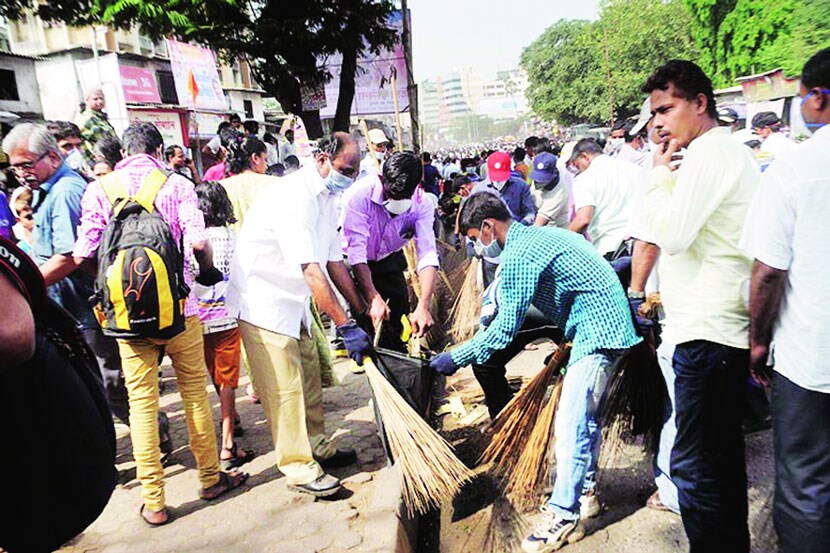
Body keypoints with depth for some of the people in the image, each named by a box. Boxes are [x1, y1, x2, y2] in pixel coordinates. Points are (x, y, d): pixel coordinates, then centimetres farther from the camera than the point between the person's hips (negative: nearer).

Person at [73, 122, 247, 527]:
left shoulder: (99, 189, 2)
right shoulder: (176, 184, -2)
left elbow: (83, 254, -3)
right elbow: (197, 241, -14)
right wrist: (207, 272, 6)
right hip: (178, 307, -1)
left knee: (142, 402, 8)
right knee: (195, 392, 13)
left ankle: (154, 503, 17)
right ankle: (210, 477, 26)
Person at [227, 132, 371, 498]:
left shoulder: (327, 197, 7)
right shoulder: (294, 196, -25)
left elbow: (334, 262, 10)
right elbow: (311, 272, -30)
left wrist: (362, 311, 9)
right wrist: (346, 327, -29)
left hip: (294, 303, 9)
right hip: (263, 302, -9)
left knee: (309, 376, 15)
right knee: (285, 388, -2)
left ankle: (317, 447, 31)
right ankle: (299, 468, 11)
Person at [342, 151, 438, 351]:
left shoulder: (422, 203, -23)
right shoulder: (360, 194, -32)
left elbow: (428, 254, -30)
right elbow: (356, 252, -35)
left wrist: (423, 305, -42)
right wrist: (373, 298, -45)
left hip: (390, 260, 3)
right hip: (355, 264, -3)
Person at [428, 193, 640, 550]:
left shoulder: (519, 255, -19)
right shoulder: (534, 235, 13)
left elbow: (505, 328, -17)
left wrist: (456, 358, -9)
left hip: (598, 330, -11)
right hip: (608, 323, 11)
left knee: (570, 423, -7)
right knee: (586, 414, 20)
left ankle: (564, 517, 3)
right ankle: (587, 487, 35)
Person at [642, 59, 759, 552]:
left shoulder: (709, 151, -12)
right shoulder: (732, 150, 19)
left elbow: (670, 234, -18)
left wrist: (661, 174, -8)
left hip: (707, 331, -11)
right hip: (729, 327, 11)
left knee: (695, 465, -4)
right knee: (724, 456, 21)